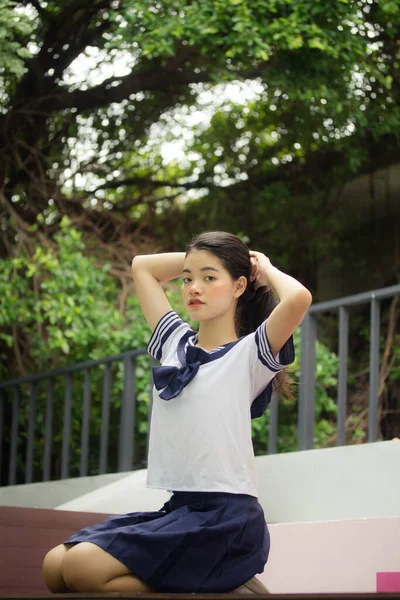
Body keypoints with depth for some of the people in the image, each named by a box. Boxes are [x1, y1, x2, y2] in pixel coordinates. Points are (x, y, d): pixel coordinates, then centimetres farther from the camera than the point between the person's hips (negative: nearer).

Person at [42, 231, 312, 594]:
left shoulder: (249, 353, -4)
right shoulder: (175, 343, 15)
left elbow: (298, 299, -23)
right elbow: (141, 267, 26)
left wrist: (266, 269, -3)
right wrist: (194, 260, 18)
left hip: (227, 518, -8)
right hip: (178, 509, 8)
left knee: (81, 567, -21)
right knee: (55, 567, -3)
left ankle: (221, 586, -7)